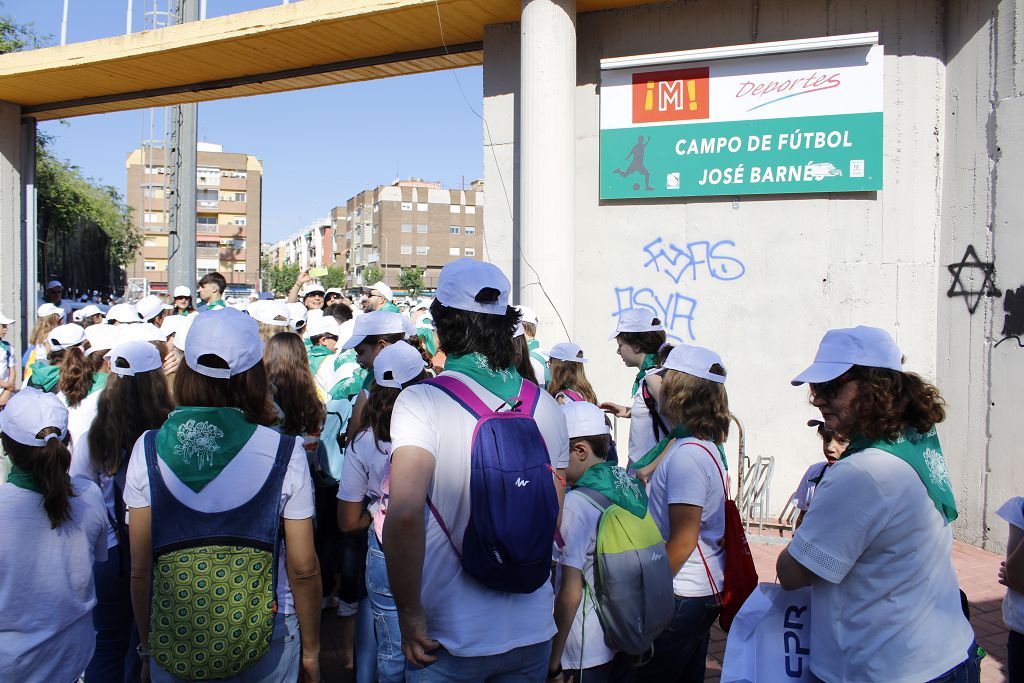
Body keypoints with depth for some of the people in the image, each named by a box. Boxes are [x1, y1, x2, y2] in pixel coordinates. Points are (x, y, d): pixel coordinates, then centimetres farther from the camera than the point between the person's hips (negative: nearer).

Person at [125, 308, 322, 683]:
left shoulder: (147, 450, -8)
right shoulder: (284, 452, -14)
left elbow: (139, 569, -3)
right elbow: (304, 569, -10)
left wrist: (147, 644, 12)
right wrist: (311, 650, 4)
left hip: (173, 646, 1)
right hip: (263, 638, -1)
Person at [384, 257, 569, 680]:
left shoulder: (422, 401, -16)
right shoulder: (546, 406, -1)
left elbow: (404, 513, -28)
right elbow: (554, 520, 6)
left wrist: (410, 613, -16)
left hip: (451, 638, -4)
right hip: (534, 631, 4)